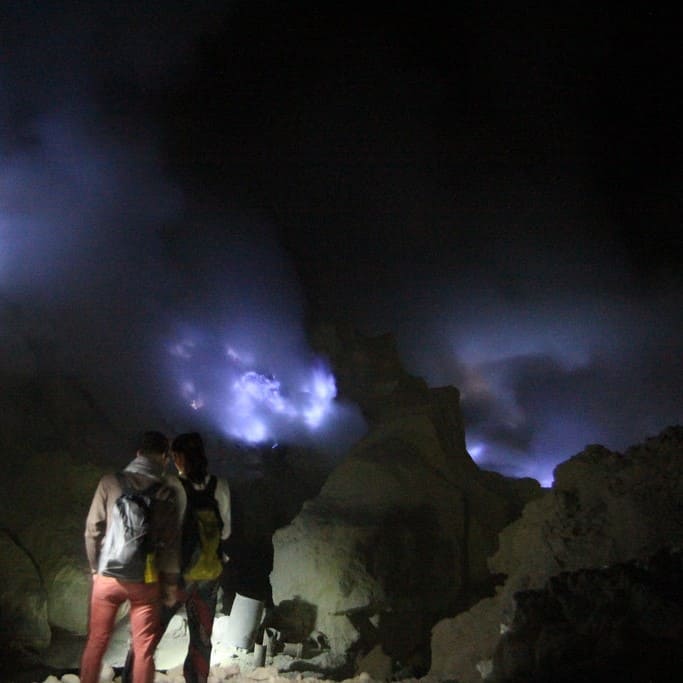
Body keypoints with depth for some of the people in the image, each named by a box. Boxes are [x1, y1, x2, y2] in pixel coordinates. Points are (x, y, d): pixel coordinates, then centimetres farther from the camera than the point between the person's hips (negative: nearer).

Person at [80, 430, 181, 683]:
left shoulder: (110, 482, -4)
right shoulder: (166, 493, -6)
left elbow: (93, 530, -2)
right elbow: (171, 542, -4)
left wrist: (95, 567, 11)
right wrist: (171, 582, 6)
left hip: (108, 576, 1)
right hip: (145, 580, -1)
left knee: (96, 643, 15)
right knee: (144, 649, 9)